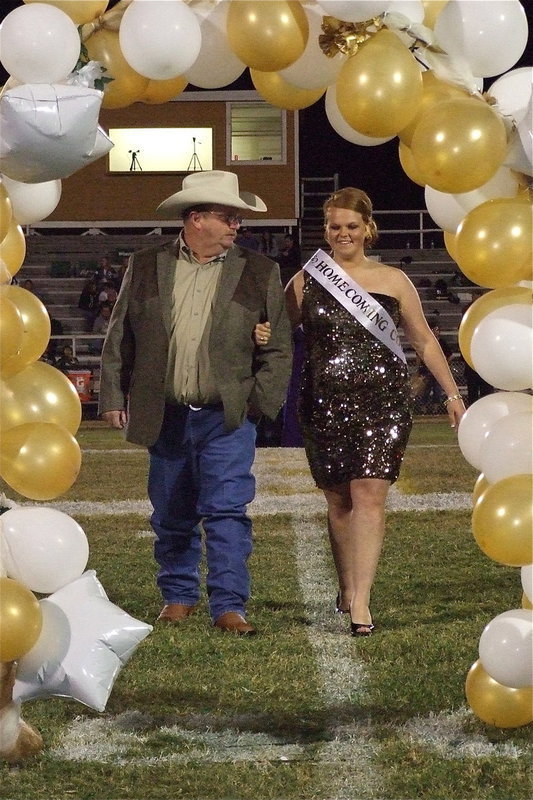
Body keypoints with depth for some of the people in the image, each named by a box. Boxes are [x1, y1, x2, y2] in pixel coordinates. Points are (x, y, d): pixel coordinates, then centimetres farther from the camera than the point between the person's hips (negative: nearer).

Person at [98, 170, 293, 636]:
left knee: (227, 511, -10)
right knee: (171, 517, 10)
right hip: (165, 417, 2)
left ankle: (229, 606, -8)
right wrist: (113, 396, 4)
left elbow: (278, 348, 5)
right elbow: (119, 338, 10)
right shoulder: (146, 267, 7)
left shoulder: (259, 274, 4)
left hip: (227, 418, -2)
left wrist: (262, 402, -4)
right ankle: (178, 597, 25)